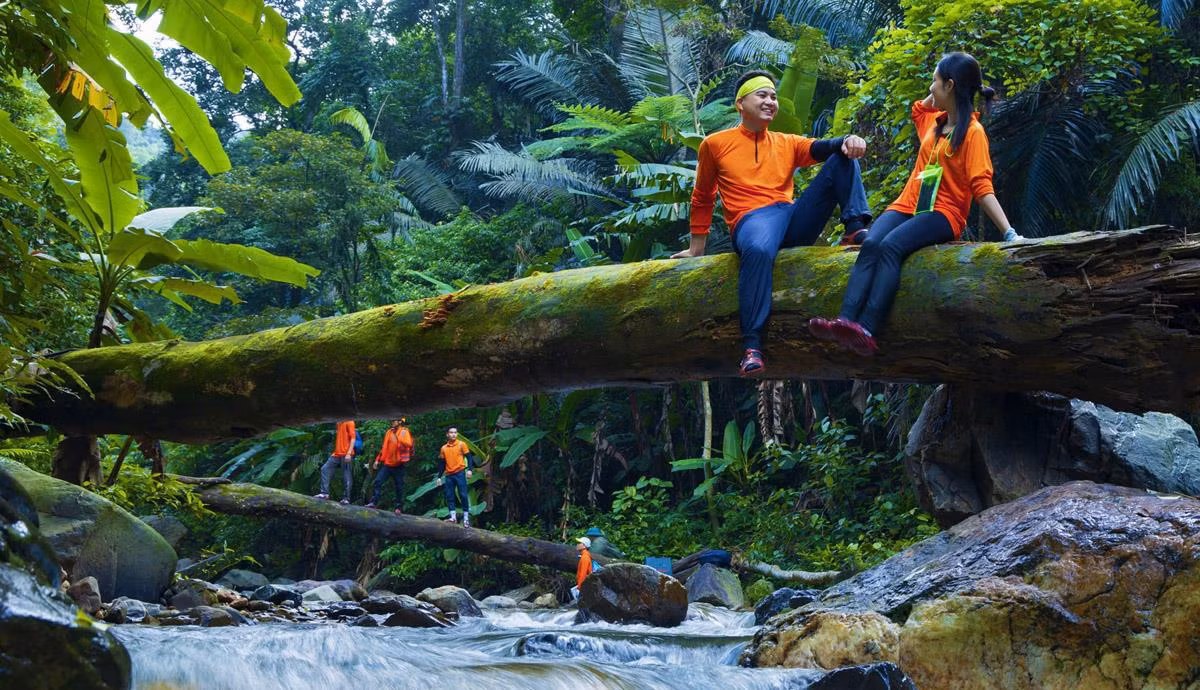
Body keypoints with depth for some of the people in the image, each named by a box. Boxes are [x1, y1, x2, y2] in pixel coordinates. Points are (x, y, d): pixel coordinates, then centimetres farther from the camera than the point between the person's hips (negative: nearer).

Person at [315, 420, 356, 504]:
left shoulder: (349, 422, -6)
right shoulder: (339, 423, 19)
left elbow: (353, 438, -13)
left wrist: (349, 453, -20)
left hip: (346, 455, -9)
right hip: (337, 453, 9)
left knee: (346, 476, -4)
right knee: (325, 469, 0)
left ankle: (346, 498, 1)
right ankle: (325, 492, 1)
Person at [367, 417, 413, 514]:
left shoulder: (404, 432, -3)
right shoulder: (389, 432, 14)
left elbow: (408, 444, -20)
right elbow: (384, 447, 20)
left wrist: (397, 437, -29)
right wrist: (378, 460, 17)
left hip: (398, 465, -5)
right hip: (388, 463, 5)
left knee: (399, 487, 1)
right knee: (378, 481, -7)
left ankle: (399, 507, 10)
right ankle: (374, 502, -3)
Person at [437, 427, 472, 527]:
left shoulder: (461, 444, 1)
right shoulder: (444, 448, 12)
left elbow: (468, 457, -1)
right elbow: (443, 463, 18)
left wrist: (469, 470, -15)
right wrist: (439, 477, 15)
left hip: (460, 473, -4)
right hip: (448, 475, 4)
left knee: (463, 495, -6)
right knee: (449, 496, -2)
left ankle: (466, 518, -3)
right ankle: (453, 517, 0)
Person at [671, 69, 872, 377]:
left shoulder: (787, 143, 22)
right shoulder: (715, 144, 14)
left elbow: (819, 148, 2)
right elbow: (702, 199, 21)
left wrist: (847, 141, -21)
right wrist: (696, 250, 19)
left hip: (795, 219, 4)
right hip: (752, 220, -4)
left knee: (842, 159, -7)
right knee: (759, 249, -43)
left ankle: (856, 229, -27)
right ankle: (752, 347, -47)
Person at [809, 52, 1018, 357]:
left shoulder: (972, 132, -4)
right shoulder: (935, 122, 19)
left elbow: (982, 189, -11)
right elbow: (918, 108, 44)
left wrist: (1009, 233, -22)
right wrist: (938, 95, 27)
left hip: (943, 213, -6)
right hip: (907, 206, 6)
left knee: (891, 246, -34)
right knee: (871, 243, -25)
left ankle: (867, 331, -49)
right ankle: (845, 320, -44)